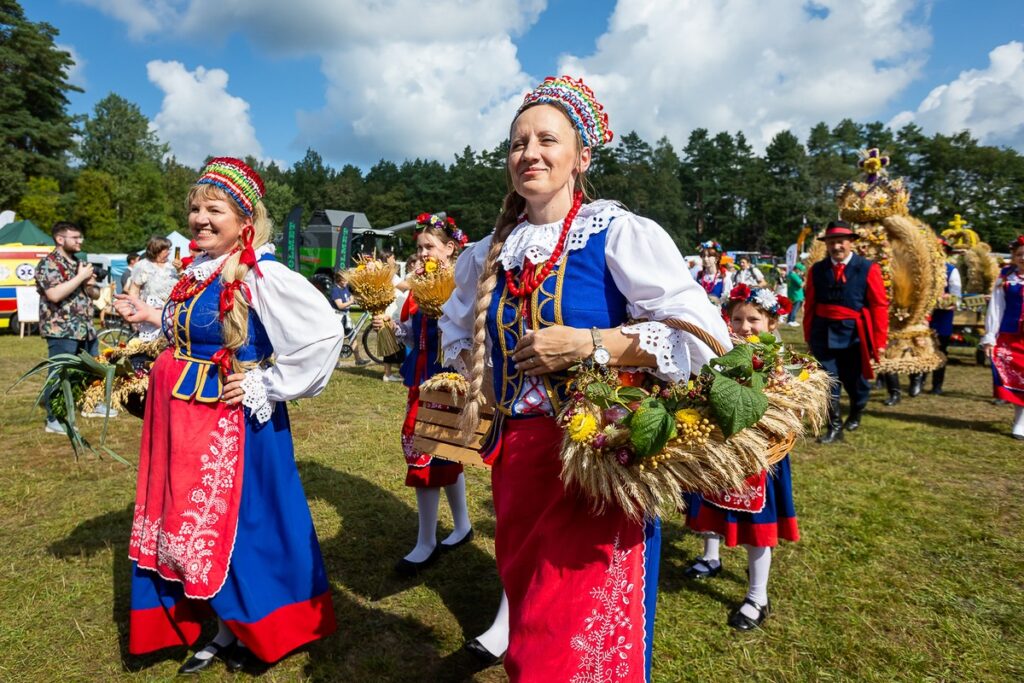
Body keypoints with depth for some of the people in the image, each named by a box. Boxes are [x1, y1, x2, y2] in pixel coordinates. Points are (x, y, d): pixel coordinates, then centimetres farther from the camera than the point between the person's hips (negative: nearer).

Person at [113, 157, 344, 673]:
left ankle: (245, 633, 30)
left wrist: (266, 385, -22)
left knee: (236, 520, 5)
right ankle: (225, 629, 35)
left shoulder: (261, 275, -18)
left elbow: (324, 333, -28)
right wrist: (152, 317, 10)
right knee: (196, 520, 15)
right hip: (183, 418, 8)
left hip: (232, 420, -8)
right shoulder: (197, 272, 8)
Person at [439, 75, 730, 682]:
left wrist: (585, 345, -20)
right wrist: (485, 369, 8)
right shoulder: (491, 253, 9)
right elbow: (458, 331, 27)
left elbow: (701, 335, -17)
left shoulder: (620, 234, -9)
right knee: (527, 610, 21)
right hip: (515, 455, 6)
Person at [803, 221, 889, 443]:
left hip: (854, 335, -1)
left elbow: (880, 306, -6)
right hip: (823, 333, 1)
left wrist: (879, 342, -7)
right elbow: (809, 305, 5)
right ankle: (835, 427, 11)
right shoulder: (817, 270, 2)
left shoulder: (868, 269, -6)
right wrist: (809, 336, 5)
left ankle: (855, 415, 43)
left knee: (855, 381, 15)